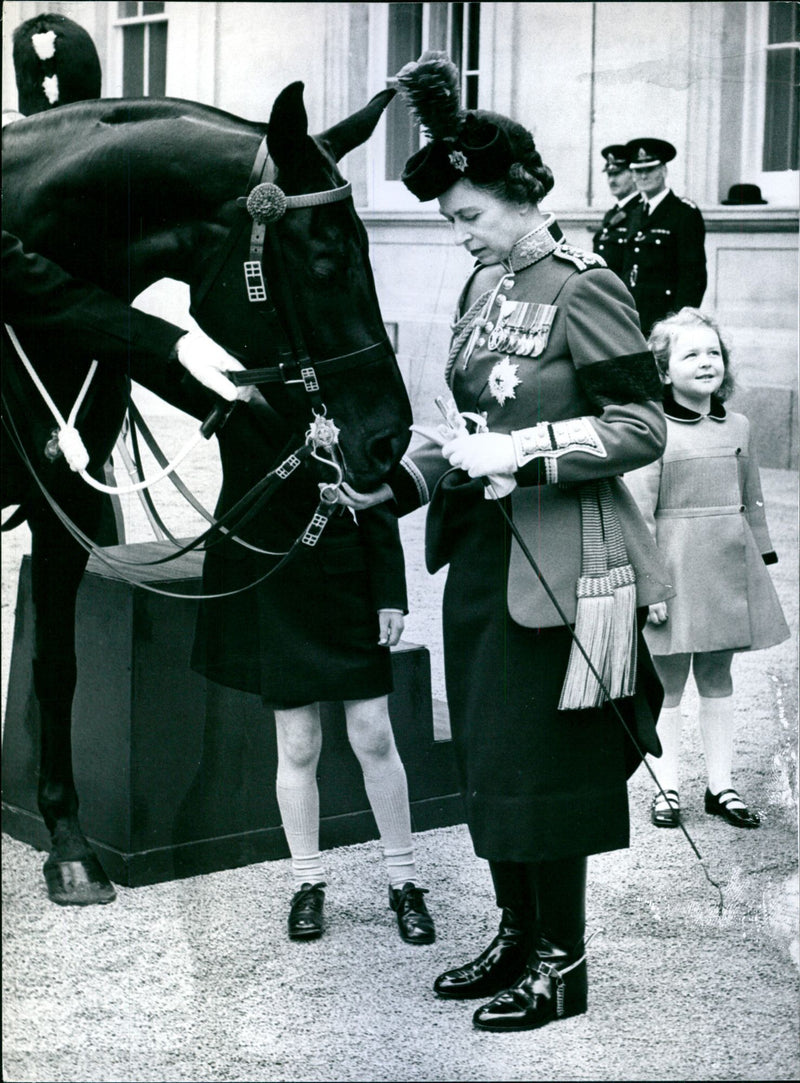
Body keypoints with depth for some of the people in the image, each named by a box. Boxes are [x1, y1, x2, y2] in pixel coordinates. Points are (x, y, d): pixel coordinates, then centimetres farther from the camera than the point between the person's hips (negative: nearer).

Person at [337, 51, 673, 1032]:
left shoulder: (584, 290, -12)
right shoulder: (483, 286, 10)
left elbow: (642, 429, -14)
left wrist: (523, 453, -22)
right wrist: (398, 482, 4)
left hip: (556, 568, -8)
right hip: (480, 551, 8)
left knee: (539, 759, -1)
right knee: (484, 755, 13)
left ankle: (563, 961, 14)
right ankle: (517, 933, 28)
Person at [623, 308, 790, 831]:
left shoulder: (739, 427, 8)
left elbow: (752, 502, 15)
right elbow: (639, 512, -11)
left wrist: (762, 564, 13)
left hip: (728, 567, 5)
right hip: (675, 569, -5)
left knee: (718, 679, 13)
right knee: (669, 683, 5)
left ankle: (722, 785, 22)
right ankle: (668, 787, 16)